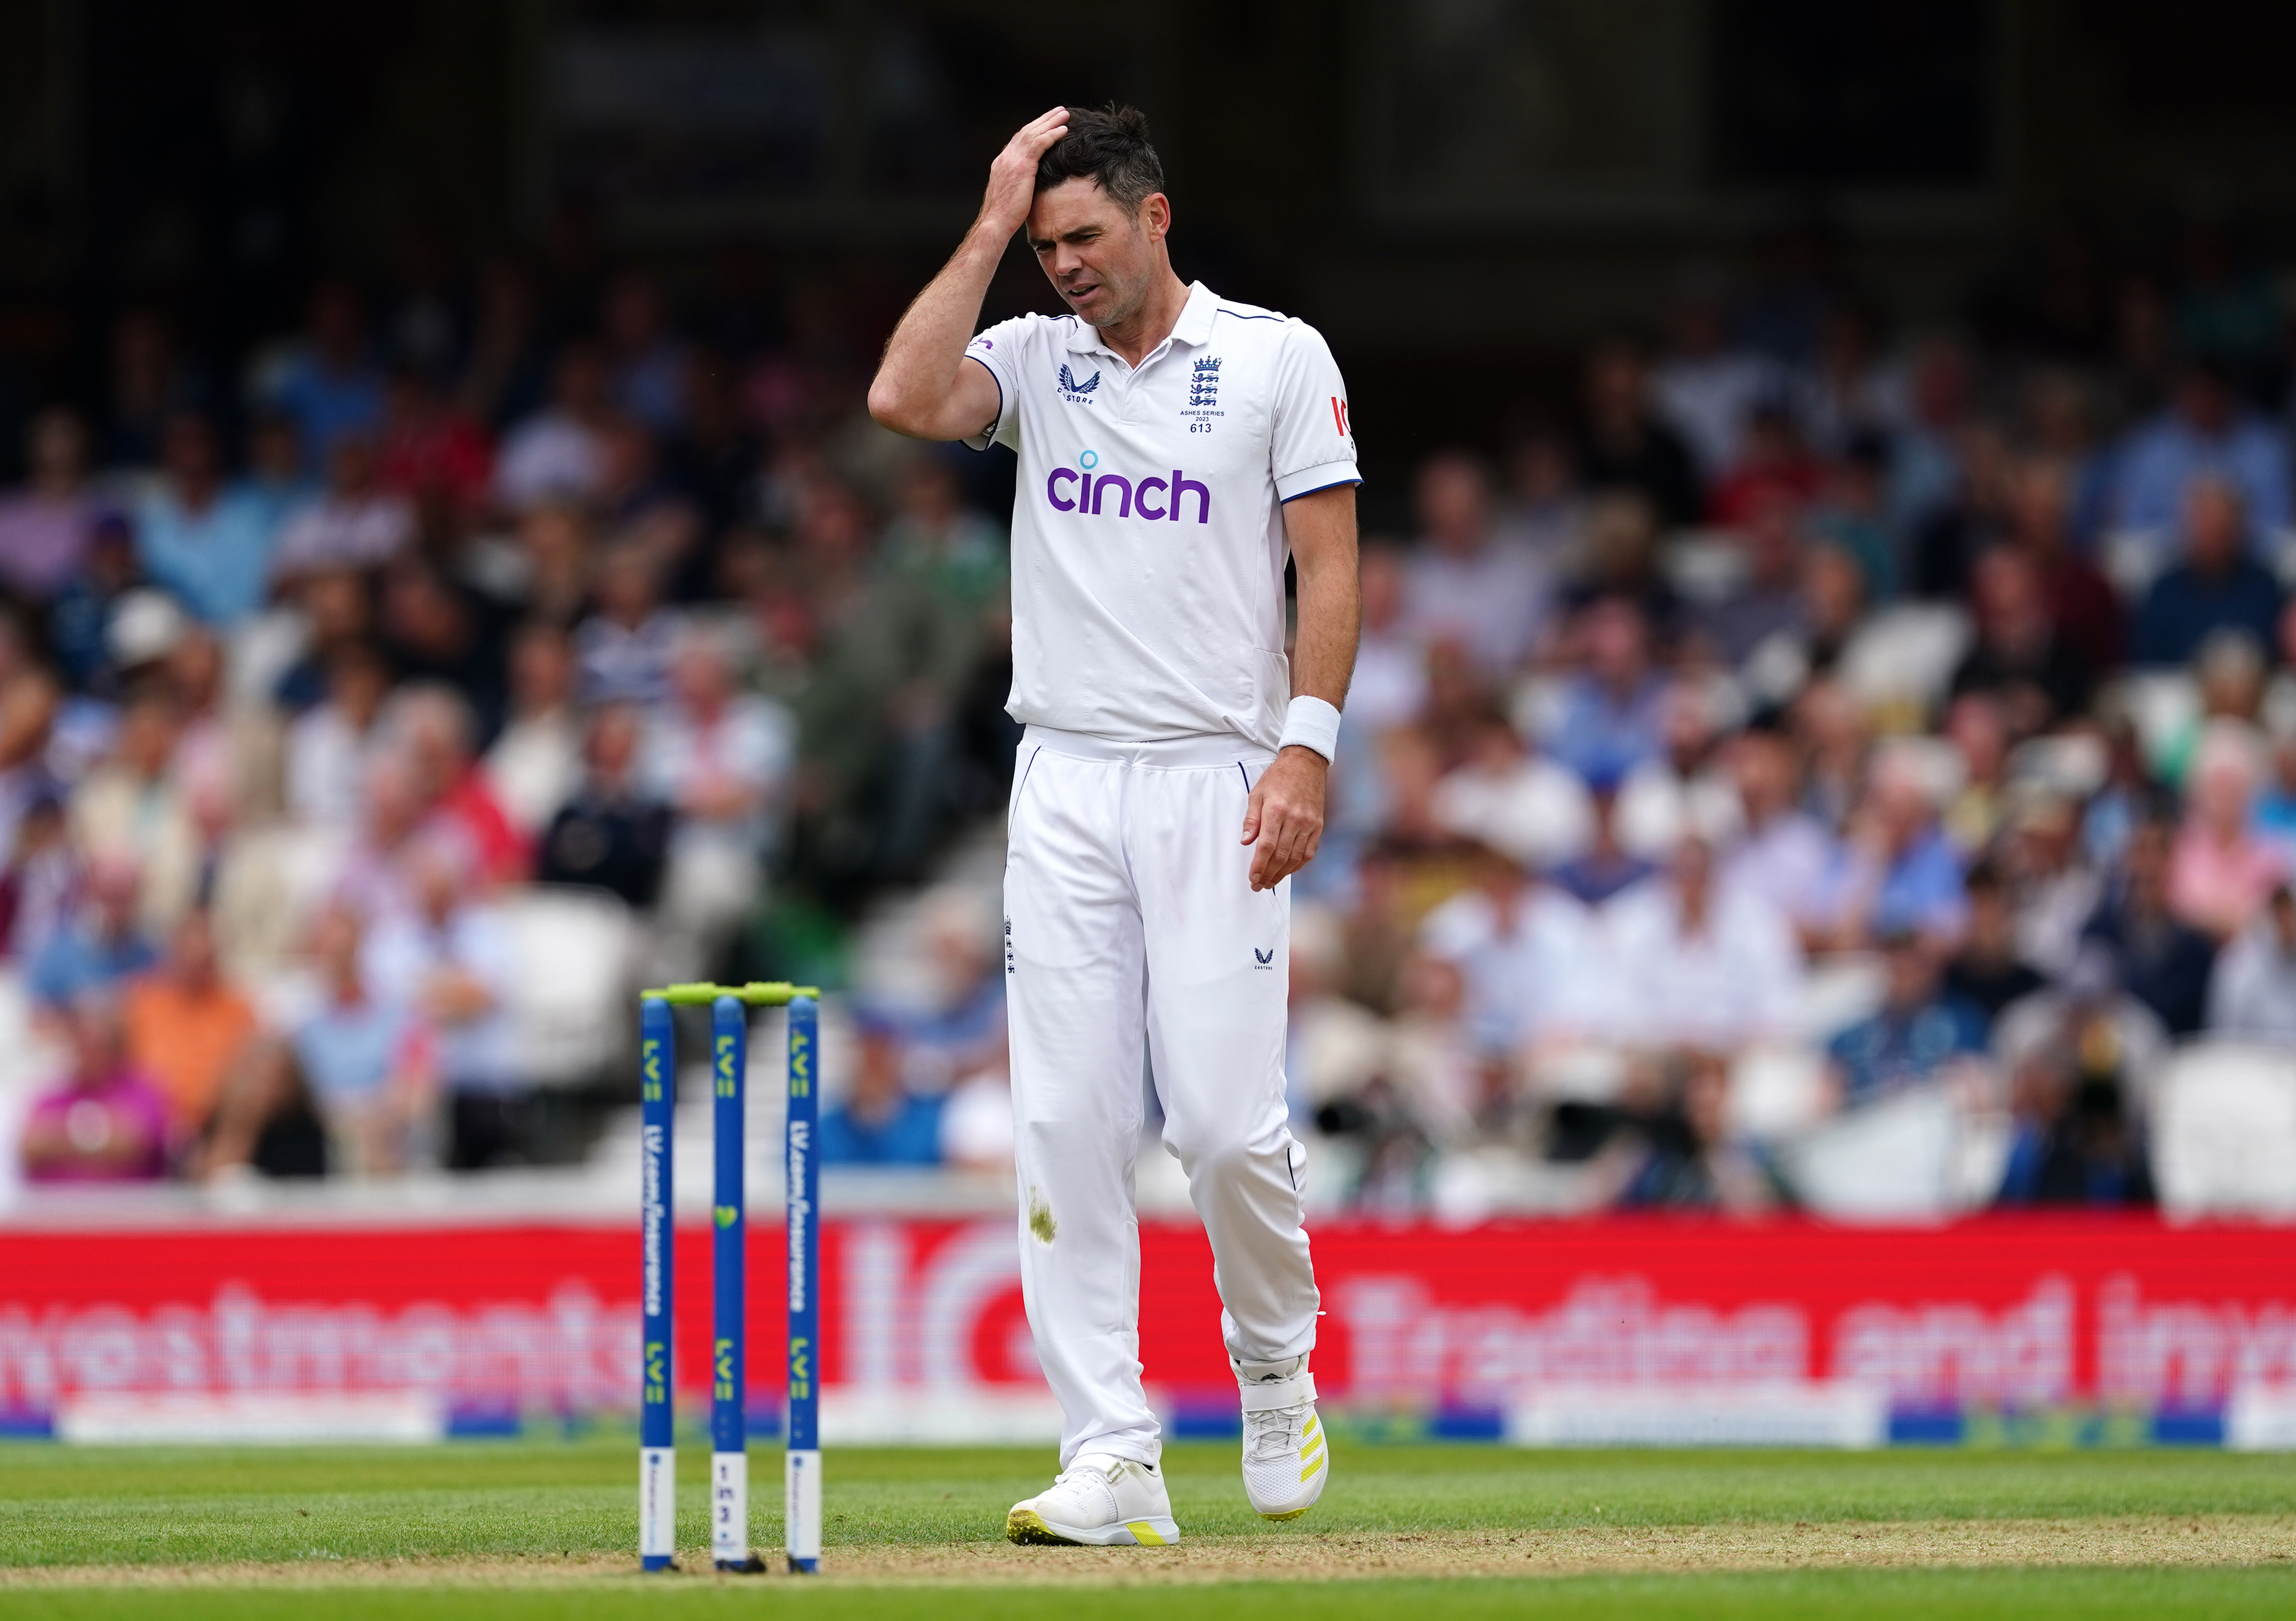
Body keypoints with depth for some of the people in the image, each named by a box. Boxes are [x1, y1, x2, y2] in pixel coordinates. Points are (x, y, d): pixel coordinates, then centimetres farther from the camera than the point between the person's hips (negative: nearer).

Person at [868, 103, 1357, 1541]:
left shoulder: (1277, 357, 3)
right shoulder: (1036, 359, 11)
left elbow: (1330, 567, -1)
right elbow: (906, 399, -9)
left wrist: (1308, 747, -13)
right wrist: (991, 227, -4)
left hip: (1219, 782, -3)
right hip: (1067, 787, 3)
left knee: (1227, 1119, -10)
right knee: (1067, 1124, -4)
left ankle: (1278, 1367, 18)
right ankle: (1113, 1459, -4)